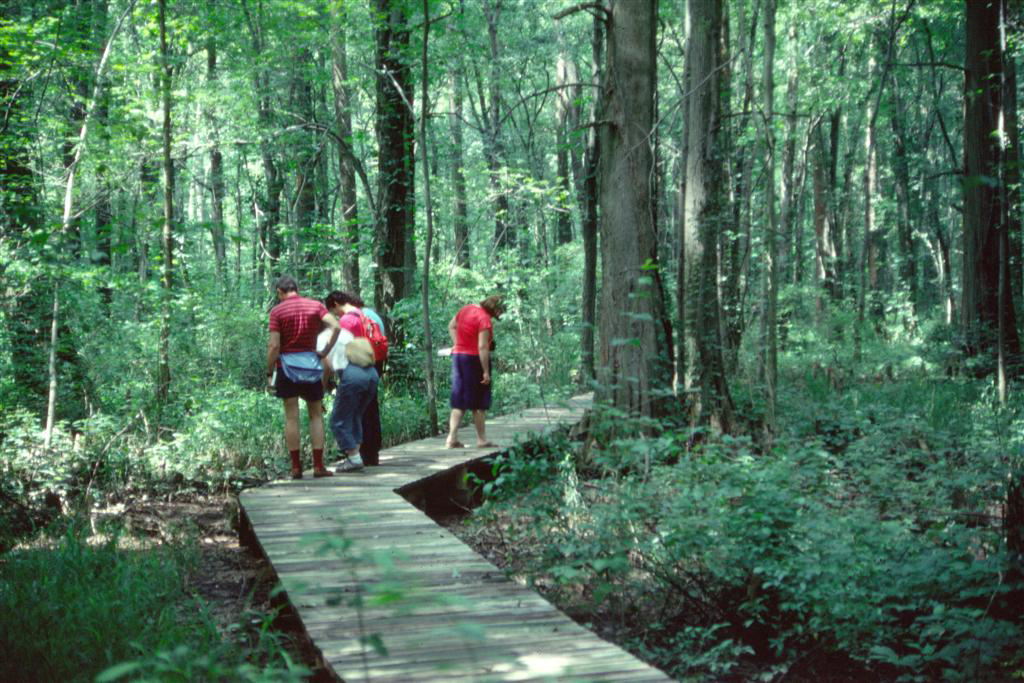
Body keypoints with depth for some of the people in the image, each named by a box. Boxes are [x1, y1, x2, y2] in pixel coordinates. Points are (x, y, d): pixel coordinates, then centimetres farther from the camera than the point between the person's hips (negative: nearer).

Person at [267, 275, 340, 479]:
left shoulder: (277, 311, -3)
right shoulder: (316, 306, 4)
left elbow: (274, 345, -9)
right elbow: (336, 327, -12)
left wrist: (269, 373, -2)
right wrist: (325, 351, -4)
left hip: (287, 365, -2)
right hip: (310, 363, 2)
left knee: (291, 417, 2)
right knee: (316, 415, 8)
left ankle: (296, 467, 2)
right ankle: (318, 466, 3)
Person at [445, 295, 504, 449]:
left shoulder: (465, 309, 8)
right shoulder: (484, 319, -18)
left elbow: (451, 326, 22)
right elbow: (482, 347, -22)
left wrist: (457, 344, 13)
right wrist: (486, 372, -19)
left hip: (458, 355, 7)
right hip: (474, 359, -7)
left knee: (459, 401, 11)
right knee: (479, 403, 4)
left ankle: (452, 437, 6)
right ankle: (482, 440, 10)